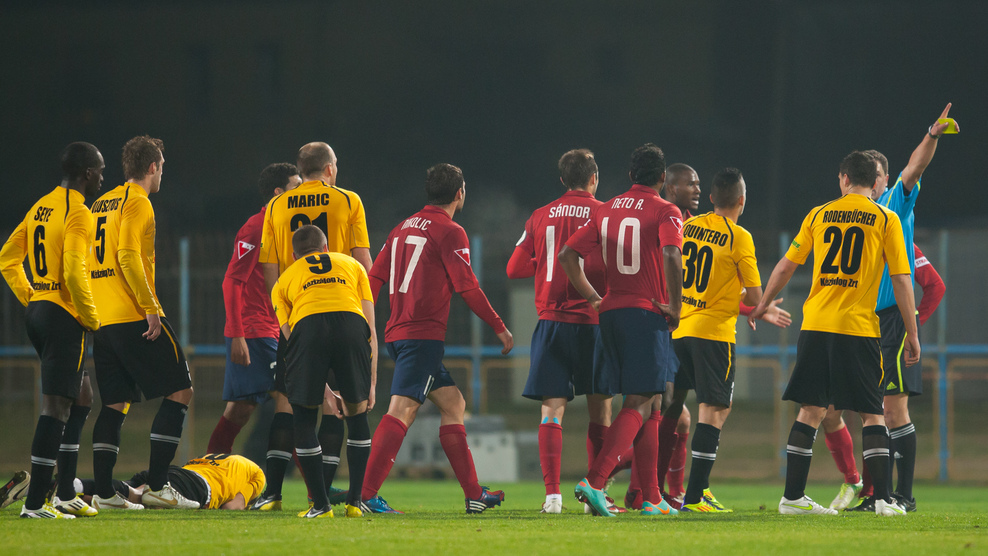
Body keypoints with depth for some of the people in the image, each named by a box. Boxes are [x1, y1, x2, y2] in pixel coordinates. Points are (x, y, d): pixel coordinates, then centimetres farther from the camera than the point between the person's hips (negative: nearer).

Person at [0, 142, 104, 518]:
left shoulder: (41, 206, 14)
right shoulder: (78, 213, -14)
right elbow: (73, 272, -23)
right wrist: (91, 318, -11)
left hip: (38, 308, 10)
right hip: (64, 316, -9)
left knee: (81, 398, 20)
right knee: (57, 405, -9)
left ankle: (65, 495, 20)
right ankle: (35, 504, -12)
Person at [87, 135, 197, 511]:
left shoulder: (101, 204, 18)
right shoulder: (137, 202, -7)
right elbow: (128, 256, -18)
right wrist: (150, 307, -17)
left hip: (102, 321, 8)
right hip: (135, 319, -8)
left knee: (115, 404, 10)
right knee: (179, 392, -3)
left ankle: (103, 491, 3)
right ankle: (157, 485, -10)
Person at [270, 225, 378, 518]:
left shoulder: (284, 280, 34)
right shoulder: (352, 265, 35)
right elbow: (371, 330, 26)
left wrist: (325, 393, 30)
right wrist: (370, 382, 27)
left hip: (307, 326, -1)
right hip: (351, 325, 1)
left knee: (304, 417, 16)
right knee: (357, 412, 20)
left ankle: (321, 505, 12)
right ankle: (355, 501, 16)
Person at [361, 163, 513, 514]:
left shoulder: (403, 228, 17)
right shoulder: (449, 232, -7)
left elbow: (374, 278, 14)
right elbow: (467, 287, -10)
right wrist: (499, 328, -1)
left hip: (398, 333, 9)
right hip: (424, 334, -9)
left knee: (453, 404, 15)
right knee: (402, 410, -16)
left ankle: (474, 494, 17)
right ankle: (366, 495, -26)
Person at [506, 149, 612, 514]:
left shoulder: (541, 217, 9)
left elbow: (514, 268, 10)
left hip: (551, 320, 2)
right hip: (593, 320, -2)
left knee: (552, 410, -1)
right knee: (600, 409, 9)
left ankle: (552, 493, -13)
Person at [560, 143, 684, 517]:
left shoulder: (606, 210, 13)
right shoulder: (665, 212, -5)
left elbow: (567, 255, 9)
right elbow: (671, 255, -23)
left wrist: (593, 299, 14)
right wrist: (675, 306, -13)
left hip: (610, 314, 6)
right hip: (647, 314, -6)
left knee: (646, 407, 13)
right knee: (639, 405, -9)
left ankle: (651, 498, 12)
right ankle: (595, 481, -26)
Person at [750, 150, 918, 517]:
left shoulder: (819, 215, 10)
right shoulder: (885, 219, 2)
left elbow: (785, 267, 13)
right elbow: (901, 280, -2)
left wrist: (762, 307, 28)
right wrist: (912, 334, 4)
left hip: (816, 326, 3)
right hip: (860, 328, -3)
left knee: (811, 410, 8)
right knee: (872, 413, 2)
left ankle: (793, 496, 7)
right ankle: (883, 498, -6)